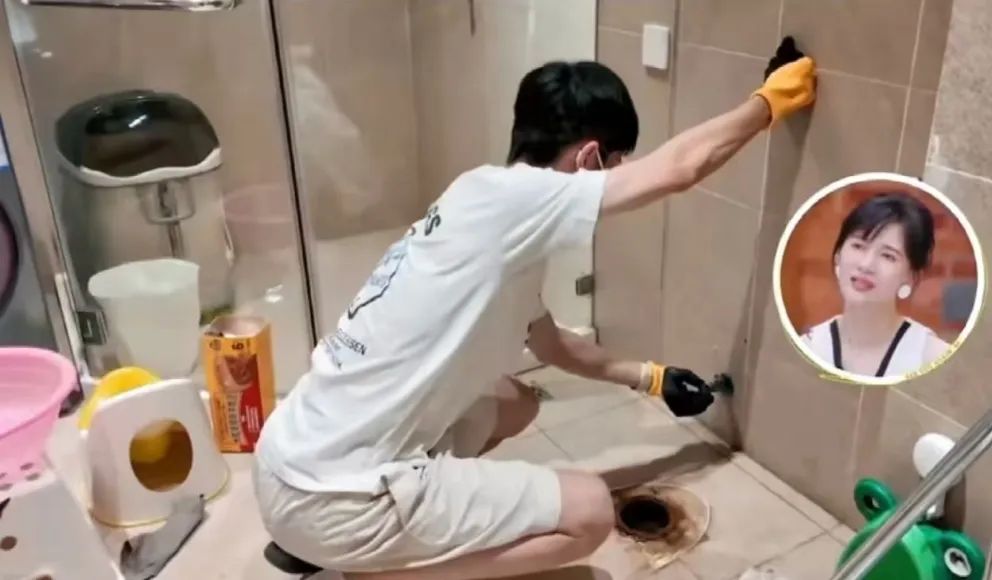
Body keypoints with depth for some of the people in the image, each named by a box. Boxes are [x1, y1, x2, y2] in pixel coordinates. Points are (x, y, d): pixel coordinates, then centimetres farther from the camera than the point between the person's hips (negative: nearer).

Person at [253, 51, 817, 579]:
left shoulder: (505, 230, 10)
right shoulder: (502, 197, -17)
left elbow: (550, 342, 25)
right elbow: (680, 167, -11)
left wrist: (649, 376, 34)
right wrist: (771, 101, 6)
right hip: (330, 498, -9)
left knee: (516, 403, 25)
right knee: (589, 511, -6)